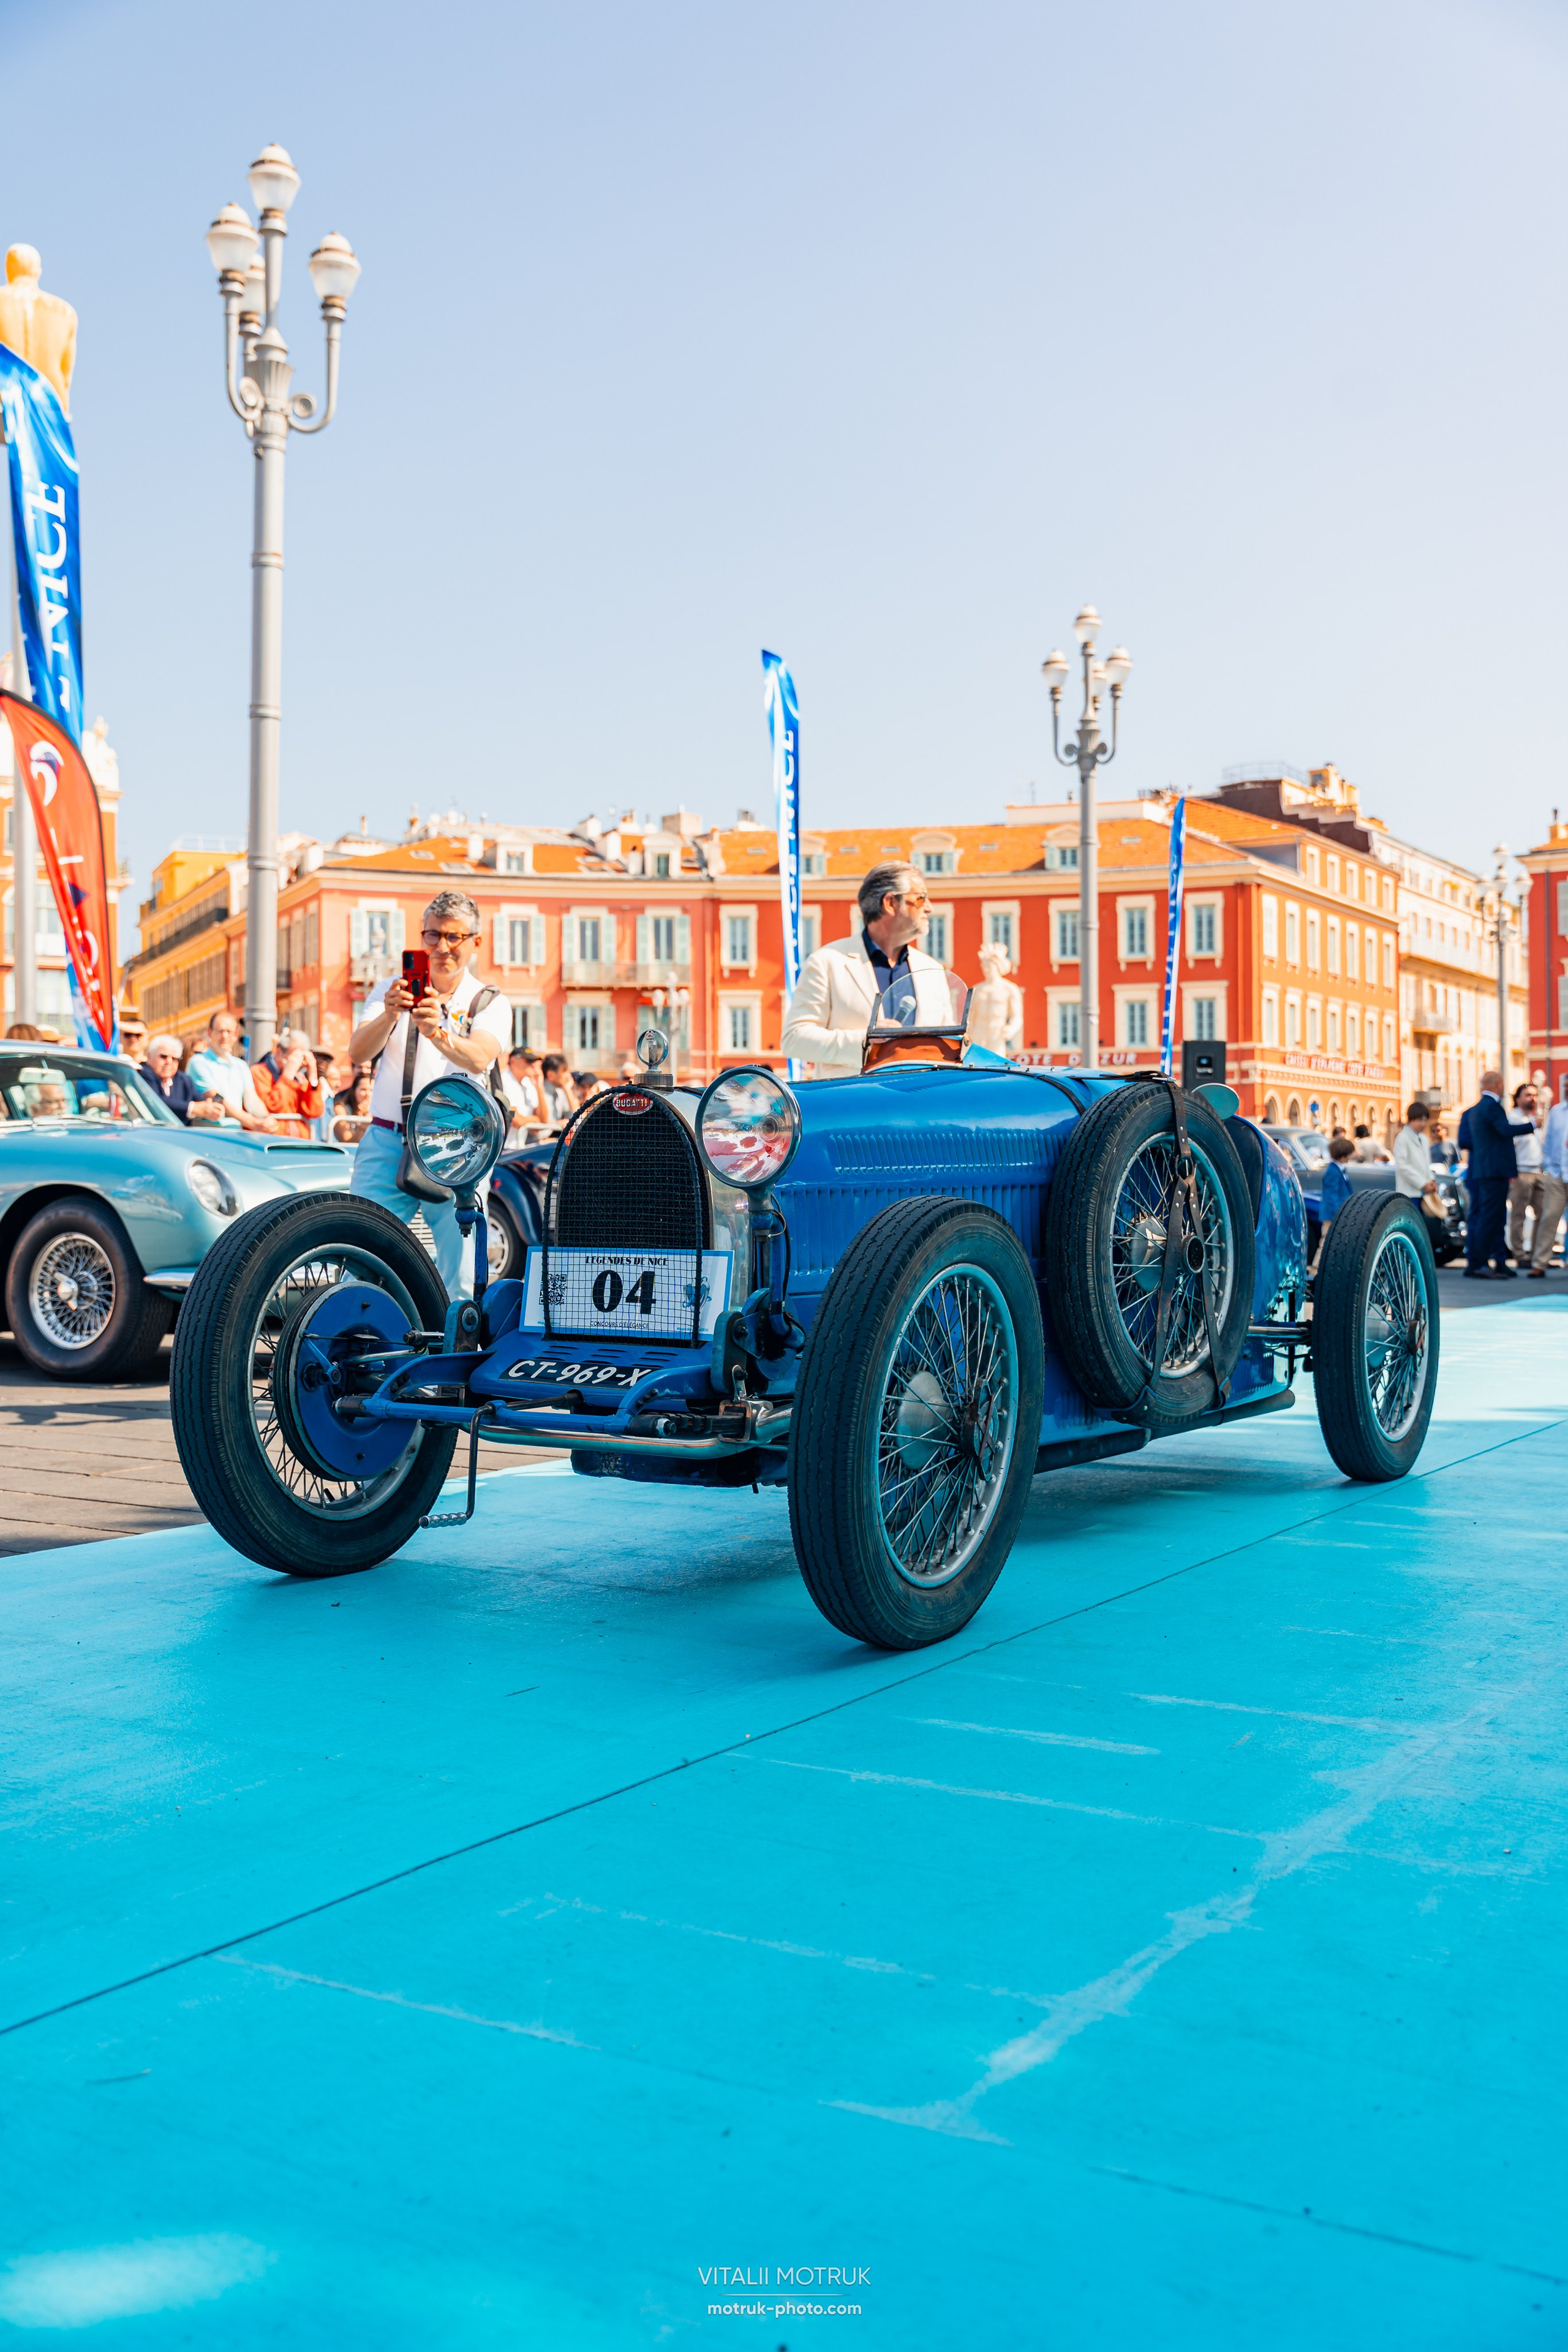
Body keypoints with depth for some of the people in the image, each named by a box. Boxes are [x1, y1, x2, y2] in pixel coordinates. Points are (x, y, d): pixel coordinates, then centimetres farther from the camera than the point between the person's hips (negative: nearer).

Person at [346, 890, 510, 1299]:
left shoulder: (490, 1003, 10)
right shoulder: (391, 990, 15)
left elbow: (479, 1058, -12)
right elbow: (358, 1052, -4)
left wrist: (437, 1031, -33)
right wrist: (389, 1016, -25)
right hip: (387, 1145, 1)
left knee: (462, 1286, -8)